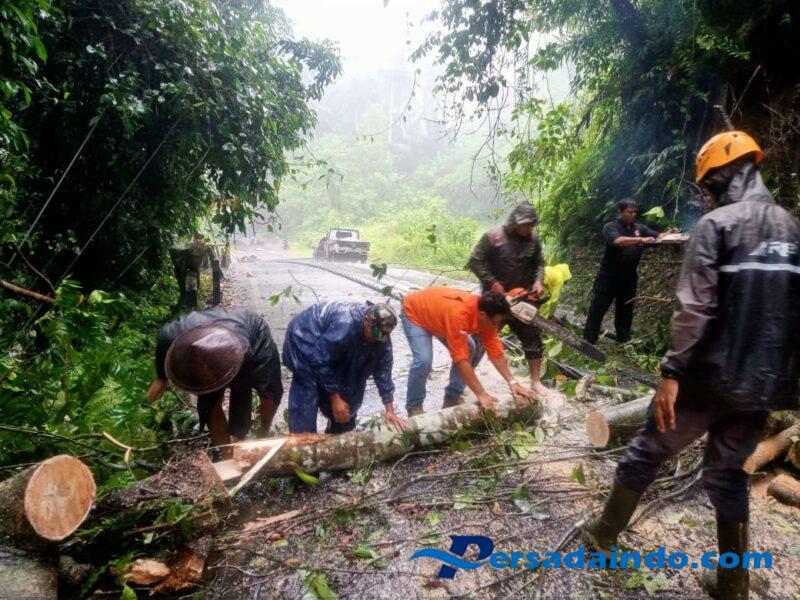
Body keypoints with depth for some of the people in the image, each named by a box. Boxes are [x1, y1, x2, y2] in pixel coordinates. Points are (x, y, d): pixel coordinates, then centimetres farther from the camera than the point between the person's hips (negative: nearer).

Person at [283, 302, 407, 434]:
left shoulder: (382, 335, -17)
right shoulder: (344, 324, -41)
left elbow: (383, 369, -10)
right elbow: (321, 362, -32)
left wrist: (390, 410, -11)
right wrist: (335, 398, -26)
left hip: (330, 350, 7)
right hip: (304, 341, -7)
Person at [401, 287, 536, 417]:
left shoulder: (485, 314, -20)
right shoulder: (459, 314, -43)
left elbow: (496, 351, -13)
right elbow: (461, 360, -41)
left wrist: (512, 382, -17)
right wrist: (481, 394, -37)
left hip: (436, 310, 7)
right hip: (413, 312, -7)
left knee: (470, 351, -2)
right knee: (424, 360, -25)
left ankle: (452, 398, 12)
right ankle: (414, 406, -1)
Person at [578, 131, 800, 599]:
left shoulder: (716, 224, -10)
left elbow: (695, 309, -20)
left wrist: (672, 372, -18)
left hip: (710, 376, -6)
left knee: (648, 452, 10)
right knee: (729, 473, 19)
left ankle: (605, 531, 28)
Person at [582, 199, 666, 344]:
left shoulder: (640, 227, 8)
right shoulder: (610, 227, -8)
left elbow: (658, 236, 2)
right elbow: (618, 241, -27)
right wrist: (641, 240, -35)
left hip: (629, 278, 5)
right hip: (608, 277, -5)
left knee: (625, 311, 16)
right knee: (597, 310, -1)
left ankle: (623, 341, 30)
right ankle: (588, 343, 6)